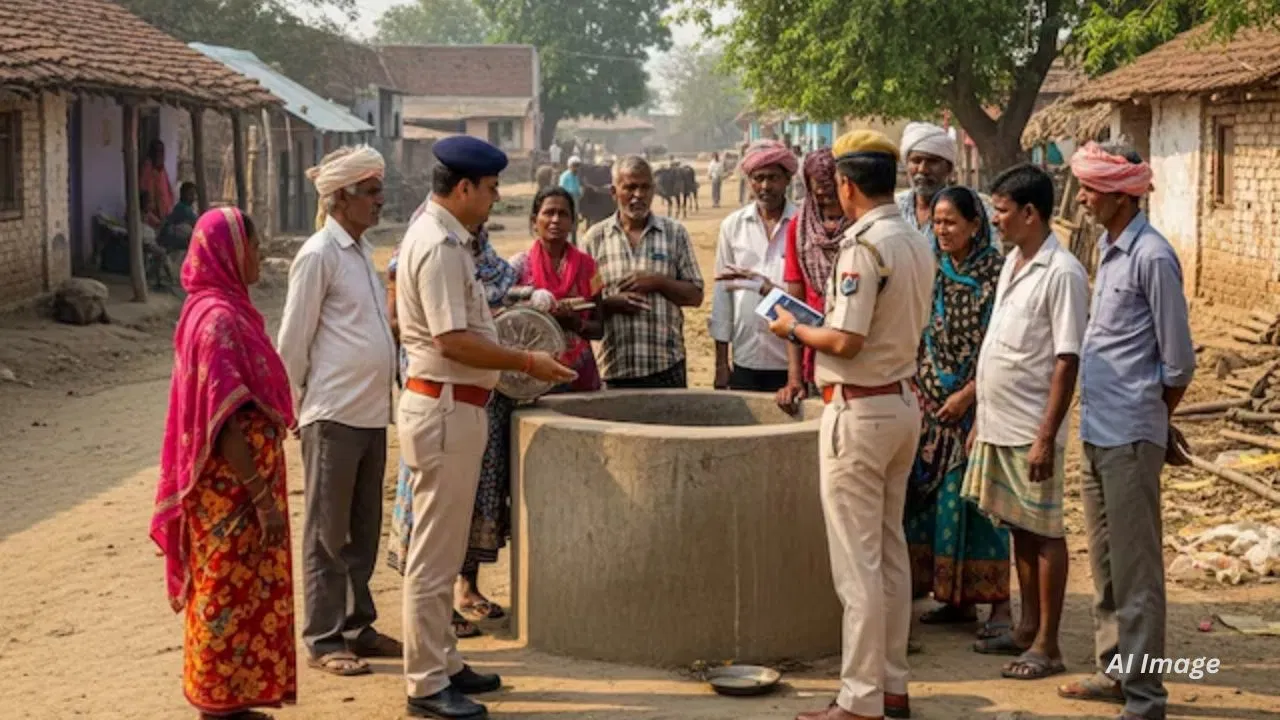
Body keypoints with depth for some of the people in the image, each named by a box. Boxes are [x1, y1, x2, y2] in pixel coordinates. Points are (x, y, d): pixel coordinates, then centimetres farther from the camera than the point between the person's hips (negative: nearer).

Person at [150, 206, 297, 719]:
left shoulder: (223, 309, 11)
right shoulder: (217, 317, -19)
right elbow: (226, 420, -23)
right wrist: (262, 496, -21)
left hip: (240, 483, 10)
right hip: (231, 488, -10)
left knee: (237, 593, 16)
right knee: (228, 595, 0)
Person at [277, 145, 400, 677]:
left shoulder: (361, 250, 13)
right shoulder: (318, 255, -12)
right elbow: (292, 341, -10)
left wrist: (385, 395, 15)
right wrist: (298, 406, -3)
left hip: (371, 413, 8)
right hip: (333, 415, -8)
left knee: (363, 529, 15)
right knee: (328, 533, 2)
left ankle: (357, 625, 26)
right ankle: (323, 639, 10)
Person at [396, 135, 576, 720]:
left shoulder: (441, 237, 13)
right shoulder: (440, 245, -18)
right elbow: (453, 341, -23)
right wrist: (525, 362, -16)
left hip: (452, 406, 11)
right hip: (445, 408, -11)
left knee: (443, 549, 18)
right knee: (434, 553, -3)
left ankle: (440, 662, 29)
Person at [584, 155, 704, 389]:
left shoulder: (674, 233, 7)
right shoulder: (595, 238, 6)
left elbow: (695, 296, 6)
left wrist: (658, 282, -10)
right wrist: (612, 303, -13)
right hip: (615, 368, 0)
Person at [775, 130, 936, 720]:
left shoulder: (864, 244, -18)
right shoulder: (917, 245, 8)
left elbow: (846, 341, -22)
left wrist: (794, 330, -5)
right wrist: (823, 319, 18)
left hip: (859, 410, -9)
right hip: (903, 402, 9)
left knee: (857, 560, -3)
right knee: (890, 551, 15)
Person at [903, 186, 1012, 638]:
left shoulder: (995, 273, -8)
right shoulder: (931, 270, 8)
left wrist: (968, 393, -14)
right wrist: (920, 389, 4)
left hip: (976, 402, -6)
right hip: (932, 401, 6)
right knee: (933, 493, 6)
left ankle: (998, 601, 2)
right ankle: (957, 597, 15)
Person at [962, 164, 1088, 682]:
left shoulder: (1061, 273, -15)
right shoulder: (1012, 264, 12)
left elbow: (1067, 362, -18)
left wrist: (1046, 437, -21)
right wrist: (982, 419, 17)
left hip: (1031, 430, -8)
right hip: (999, 425, 8)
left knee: (1043, 533, 1)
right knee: (1018, 528, 16)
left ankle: (1047, 645, 9)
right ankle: (1027, 629, 27)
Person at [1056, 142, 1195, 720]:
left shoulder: (1152, 257, -15)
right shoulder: (1109, 250, 13)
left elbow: (1178, 362, -13)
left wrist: (1152, 420, 1)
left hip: (1130, 438, -9)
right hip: (1097, 433, 9)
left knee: (1134, 567, -3)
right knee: (1104, 561, 17)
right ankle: (1115, 670, 29)